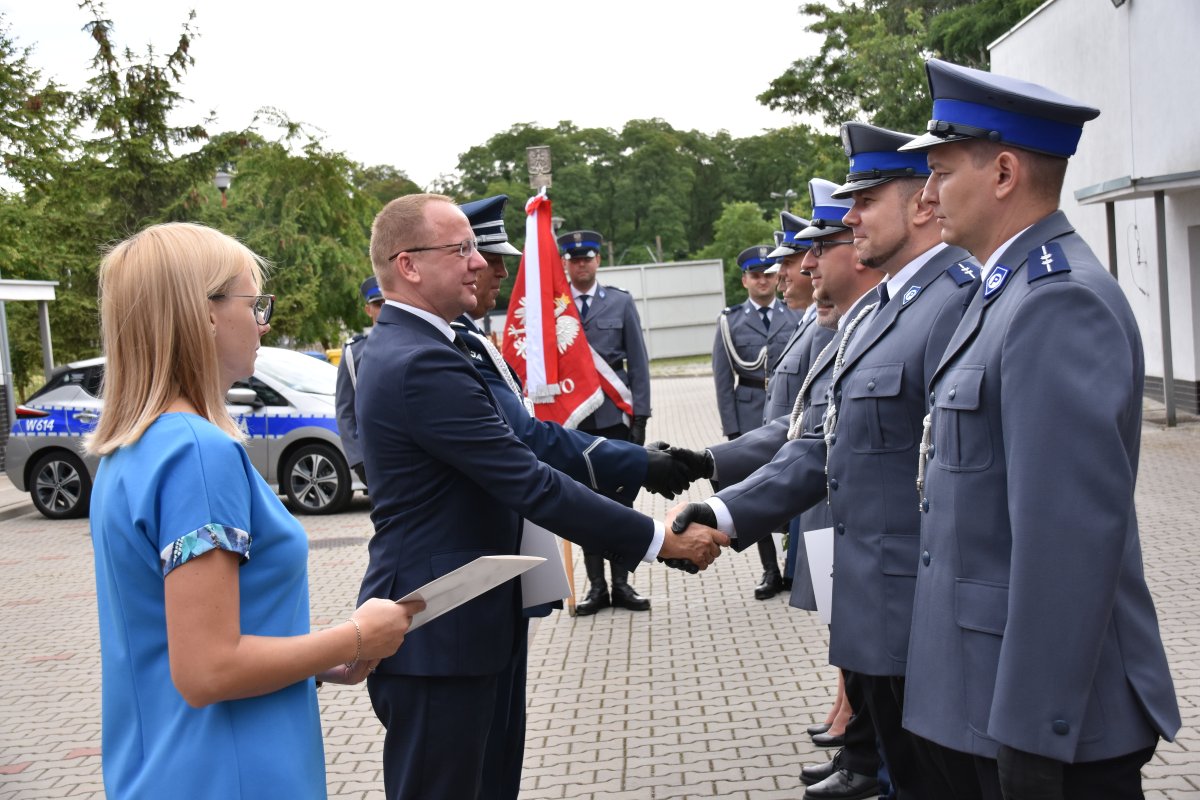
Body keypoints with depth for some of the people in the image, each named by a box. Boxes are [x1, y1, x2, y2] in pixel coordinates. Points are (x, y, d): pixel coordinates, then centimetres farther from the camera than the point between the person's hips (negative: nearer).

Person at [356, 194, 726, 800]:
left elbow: (523, 440, 12)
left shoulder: (405, 347, 11)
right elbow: (530, 483, -24)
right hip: (439, 634, -10)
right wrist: (657, 540, -17)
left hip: (462, 620, 10)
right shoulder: (423, 364, -22)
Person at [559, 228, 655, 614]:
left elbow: (638, 362, 5)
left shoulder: (620, 303, 6)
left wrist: (640, 414, -1)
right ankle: (596, 584, 14)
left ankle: (621, 583, 13)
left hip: (614, 413, 0)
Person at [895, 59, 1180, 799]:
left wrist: (1032, 736, -22)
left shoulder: (1060, 302, -20)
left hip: (1048, 718, -9)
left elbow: (1070, 536, -25)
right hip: (990, 691, 9)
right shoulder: (1012, 291, 11)